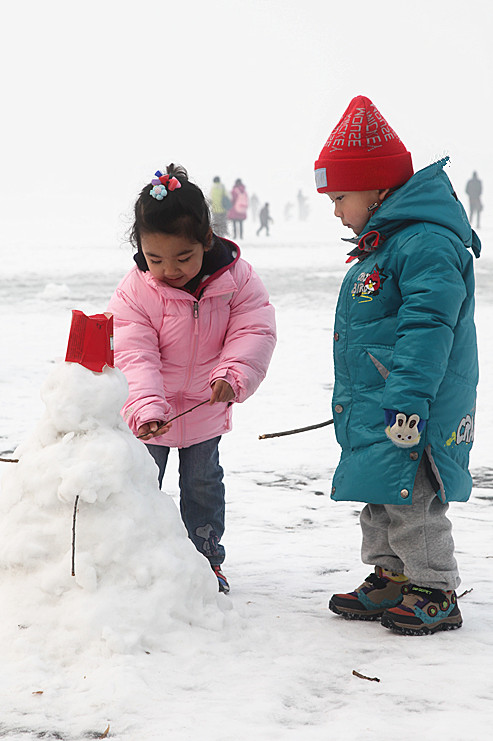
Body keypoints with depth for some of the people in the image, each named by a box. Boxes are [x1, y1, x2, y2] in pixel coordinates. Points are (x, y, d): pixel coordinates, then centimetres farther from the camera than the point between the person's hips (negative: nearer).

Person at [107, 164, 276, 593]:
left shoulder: (237, 279, -17)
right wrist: (146, 408, -40)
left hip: (206, 409, 2)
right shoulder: (134, 293, -21)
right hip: (149, 414, -2)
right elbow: (135, 356, -26)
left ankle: (207, 557, 30)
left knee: (203, 482, 16)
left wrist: (233, 375, -34)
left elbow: (255, 332, -17)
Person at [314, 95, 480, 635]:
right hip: (374, 409, 10)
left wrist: (407, 398, -30)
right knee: (379, 500, 16)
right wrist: (353, 399, 30)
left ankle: (435, 594, 5)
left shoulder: (425, 244, -18)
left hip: (411, 411, -10)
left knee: (411, 501, -5)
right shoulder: (382, 244, 16)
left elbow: (428, 326, -26)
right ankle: (390, 580, 28)